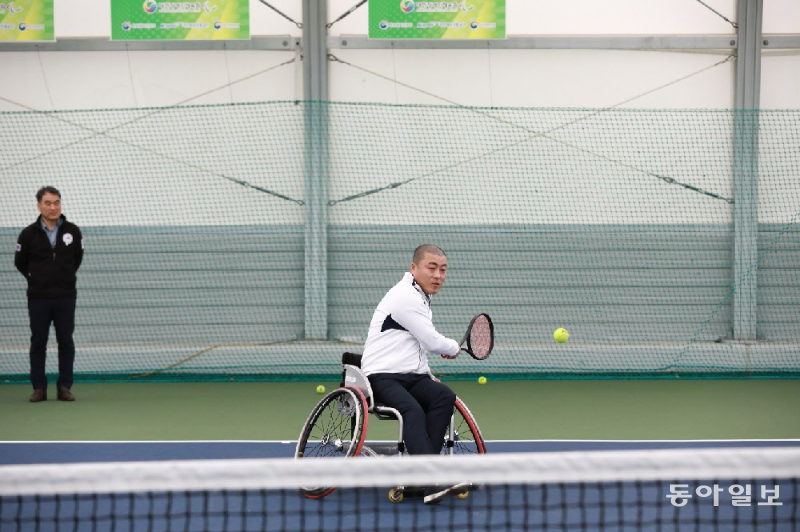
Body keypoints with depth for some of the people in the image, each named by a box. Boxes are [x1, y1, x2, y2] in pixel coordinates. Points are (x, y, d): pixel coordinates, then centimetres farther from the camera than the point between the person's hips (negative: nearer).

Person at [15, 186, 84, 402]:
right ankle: (39, 388, 9)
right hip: (38, 297, -1)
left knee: (66, 342, 2)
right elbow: (20, 262, 8)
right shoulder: (29, 234, -5)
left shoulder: (72, 231, -1)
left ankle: (65, 387, 8)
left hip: (65, 296, 1)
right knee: (38, 342, 4)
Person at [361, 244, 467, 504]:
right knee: (413, 411, -36)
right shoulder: (405, 297, -10)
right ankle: (433, 482, -50)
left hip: (411, 377, 8)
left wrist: (427, 375, 18)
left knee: (444, 395, -23)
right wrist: (454, 348, 11)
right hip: (382, 377, -8)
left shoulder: (420, 297, 22)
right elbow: (433, 342, -10)